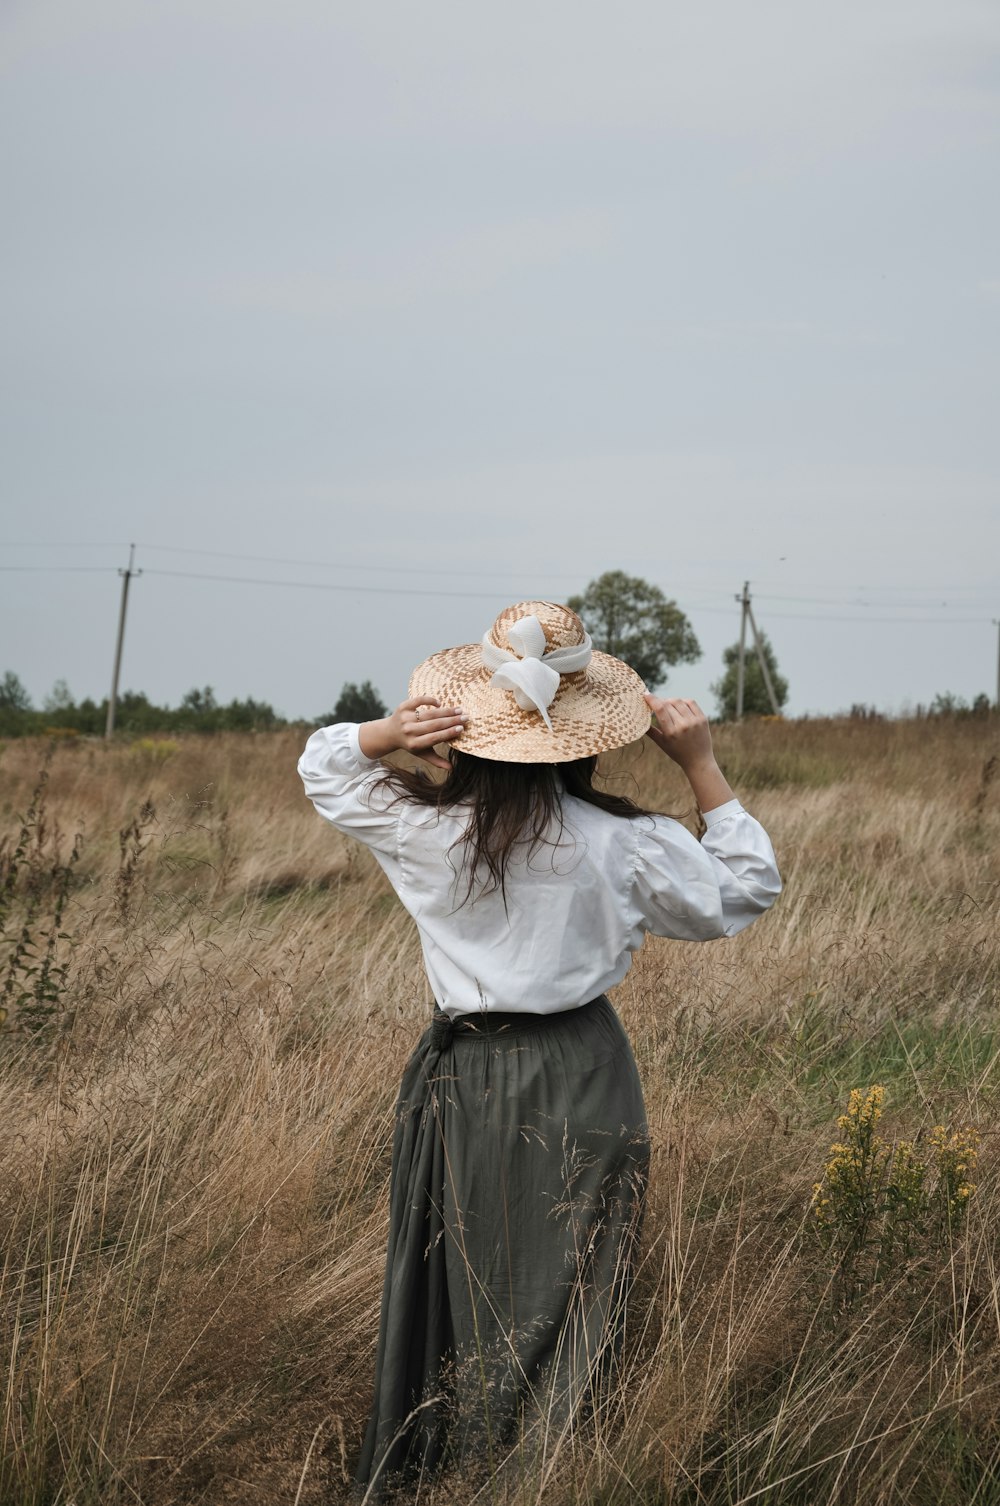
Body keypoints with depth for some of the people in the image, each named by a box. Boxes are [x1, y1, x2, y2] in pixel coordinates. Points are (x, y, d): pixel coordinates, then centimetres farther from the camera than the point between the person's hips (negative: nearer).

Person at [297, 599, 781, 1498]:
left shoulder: (426, 829, -10)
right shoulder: (620, 844, -13)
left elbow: (323, 768, 9)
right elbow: (743, 893, 3)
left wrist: (388, 734, -12)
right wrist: (701, 766, 2)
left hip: (463, 1078, 2)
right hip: (577, 1082, -2)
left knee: (450, 1287, 17)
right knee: (566, 1303, 8)